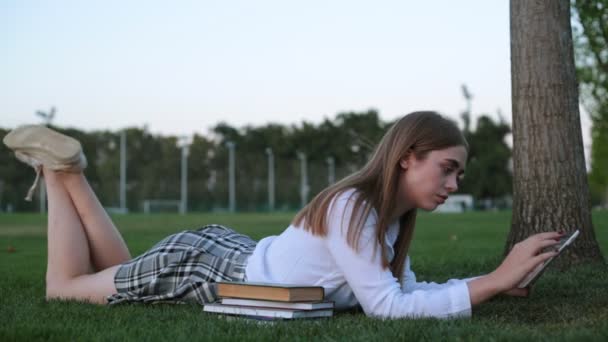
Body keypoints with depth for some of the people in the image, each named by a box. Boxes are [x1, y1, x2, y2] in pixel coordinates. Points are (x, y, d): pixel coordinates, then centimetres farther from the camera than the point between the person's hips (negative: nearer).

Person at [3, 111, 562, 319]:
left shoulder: (389, 211, -5)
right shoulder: (353, 207, -32)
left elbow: (403, 288, -4)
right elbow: (387, 307, -35)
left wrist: (491, 283, -14)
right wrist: (494, 280, -36)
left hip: (230, 254, 8)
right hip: (198, 269, -8)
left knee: (116, 273, 31)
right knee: (63, 287, 11)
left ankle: (69, 169, 33)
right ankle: (59, 168, 21)